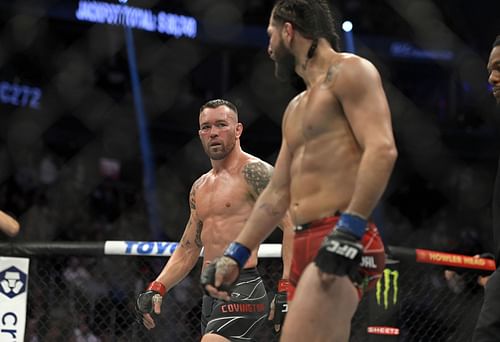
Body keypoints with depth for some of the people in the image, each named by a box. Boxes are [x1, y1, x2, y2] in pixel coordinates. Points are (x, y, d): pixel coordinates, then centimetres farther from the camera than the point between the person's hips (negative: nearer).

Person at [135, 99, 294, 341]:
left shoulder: (253, 172, -5)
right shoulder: (200, 188, 21)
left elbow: (292, 226, -13)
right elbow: (188, 250, 27)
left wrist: (287, 288, -22)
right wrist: (157, 289, 14)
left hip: (241, 291, -9)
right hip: (211, 295, 9)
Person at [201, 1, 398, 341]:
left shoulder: (349, 71, -2)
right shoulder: (296, 108, 26)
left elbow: (382, 150, -17)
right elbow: (277, 195, 29)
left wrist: (348, 232, -25)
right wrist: (235, 255, 23)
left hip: (343, 245, -9)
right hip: (305, 247, 9)